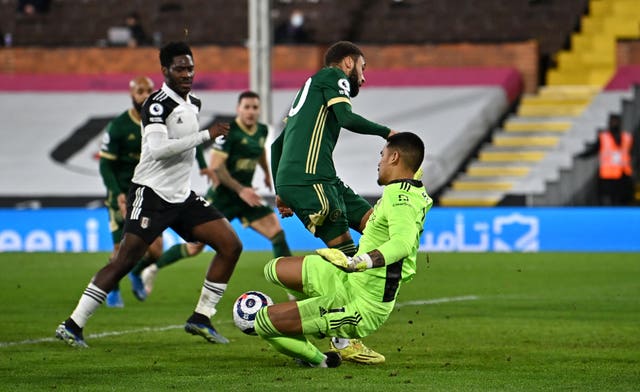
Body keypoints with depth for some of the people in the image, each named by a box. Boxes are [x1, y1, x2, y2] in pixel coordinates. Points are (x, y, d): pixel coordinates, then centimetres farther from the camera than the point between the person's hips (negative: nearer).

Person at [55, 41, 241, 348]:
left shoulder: (193, 104, 12)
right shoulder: (158, 104, -14)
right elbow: (158, 149, -27)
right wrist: (206, 135, -23)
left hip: (182, 196, 8)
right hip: (151, 194, -8)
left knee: (231, 245, -1)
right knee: (124, 261, -15)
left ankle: (201, 319, 6)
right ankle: (72, 325, -9)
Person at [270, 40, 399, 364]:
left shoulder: (311, 87, 30)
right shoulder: (332, 76, 4)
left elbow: (277, 144, 29)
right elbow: (347, 118, -14)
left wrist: (280, 192, 26)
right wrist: (385, 131, -1)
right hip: (308, 179, -9)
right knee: (344, 254, -9)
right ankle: (342, 342, -7)